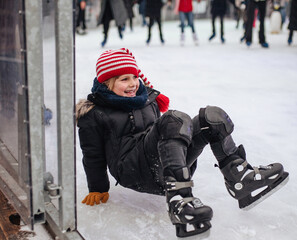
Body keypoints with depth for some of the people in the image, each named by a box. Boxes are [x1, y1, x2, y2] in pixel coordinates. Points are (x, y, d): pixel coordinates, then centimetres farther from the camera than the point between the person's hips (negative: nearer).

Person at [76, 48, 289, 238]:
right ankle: (178, 201, -50)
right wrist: (98, 190, 7)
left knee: (212, 116, -12)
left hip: (167, 165, 7)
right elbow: (93, 156, 6)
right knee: (175, 120, -34)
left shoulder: (147, 96, 20)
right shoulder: (93, 114, 2)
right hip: (134, 171, -6)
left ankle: (240, 177, -14)